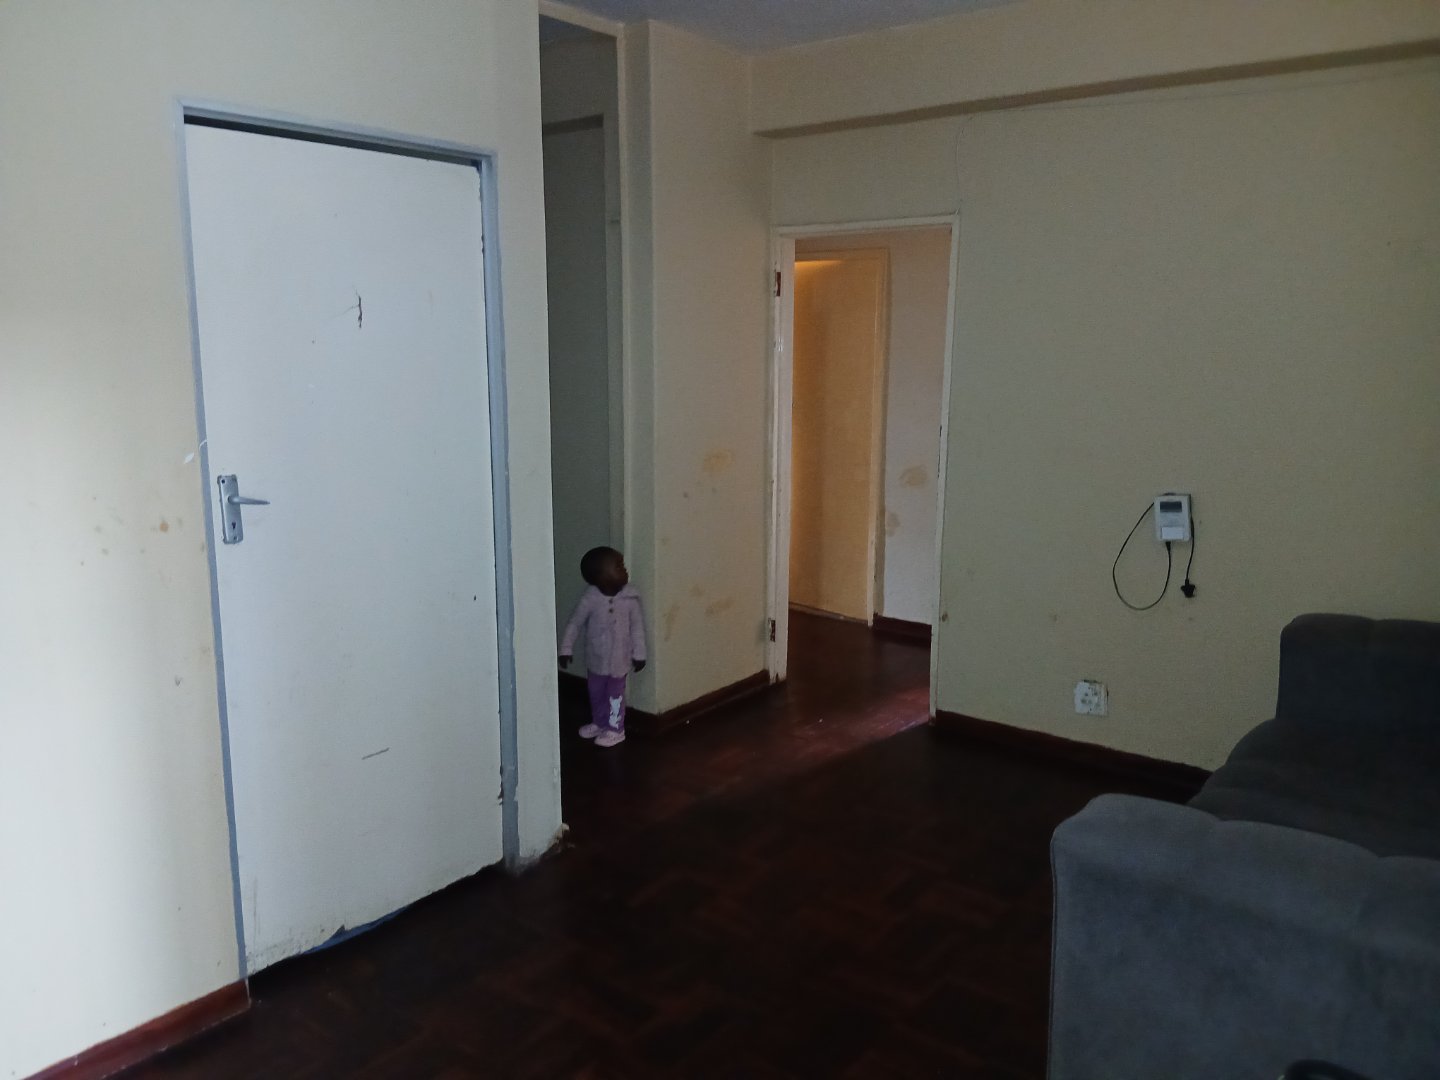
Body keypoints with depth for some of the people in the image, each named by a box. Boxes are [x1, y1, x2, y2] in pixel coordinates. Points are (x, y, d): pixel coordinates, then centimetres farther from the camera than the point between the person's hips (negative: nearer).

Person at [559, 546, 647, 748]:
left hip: (619, 658, -2)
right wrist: (566, 649, -4)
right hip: (596, 657, 2)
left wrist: (639, 654, -5)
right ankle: (598, 723, 42)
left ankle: (615, 730, 30)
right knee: (596, 693, 20)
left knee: (615, 694, 12)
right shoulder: (589, 599, -20)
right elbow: (574, 624, -7)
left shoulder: (630, 598, -18)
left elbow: (637, 626, -9)